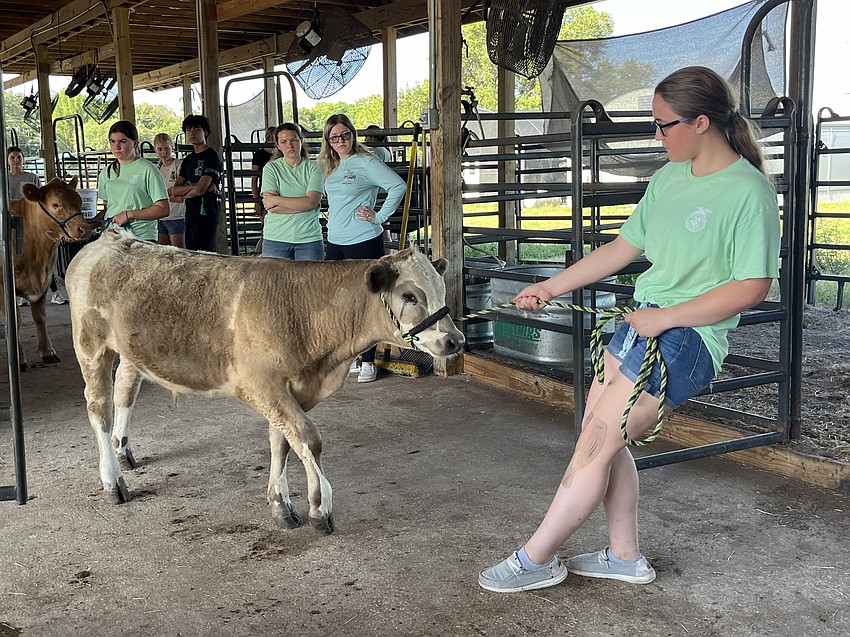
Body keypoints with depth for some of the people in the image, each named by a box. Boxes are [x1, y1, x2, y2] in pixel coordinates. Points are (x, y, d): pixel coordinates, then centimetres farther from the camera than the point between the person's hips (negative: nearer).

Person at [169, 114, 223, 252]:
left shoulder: (211, 156, -7)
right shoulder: (189, 160, 18)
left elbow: (200, 190, -16)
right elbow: (172, 191, 9)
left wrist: (183, 194, 3)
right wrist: (194, 186, -8)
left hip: (206, 212, -8)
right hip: (191, 213, 8)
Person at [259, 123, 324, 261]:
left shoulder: (313, 168, 3)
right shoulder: (271, 168, 4)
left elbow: (311, 202, -10)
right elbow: (271, 207, -7)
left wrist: (276, 200, -9)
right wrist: (304, 205, -13)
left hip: (309, 238, 0)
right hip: (276, 239, 0)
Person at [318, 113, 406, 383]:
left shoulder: (366, 162, -9)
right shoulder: (330, 166, 14)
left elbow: (398, 186, -18)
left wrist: (380, 216, -15)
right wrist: (333, 216, 16)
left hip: (364, 242, -8)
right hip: (335, 242, 8)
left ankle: (368, 363, 7)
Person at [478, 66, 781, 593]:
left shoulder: (749, 191, -13)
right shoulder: (668, 178, 10)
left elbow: (753, 286, -16)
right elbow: (624, 247, 17)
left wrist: (667, 316, -18)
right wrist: (551, 287, 16)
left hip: (687, 334, -8)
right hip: (641, 321, 8)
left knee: (594, 445, -8)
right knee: (602, 439, 7)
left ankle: (536, 560, 5)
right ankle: (625, 556, 23)